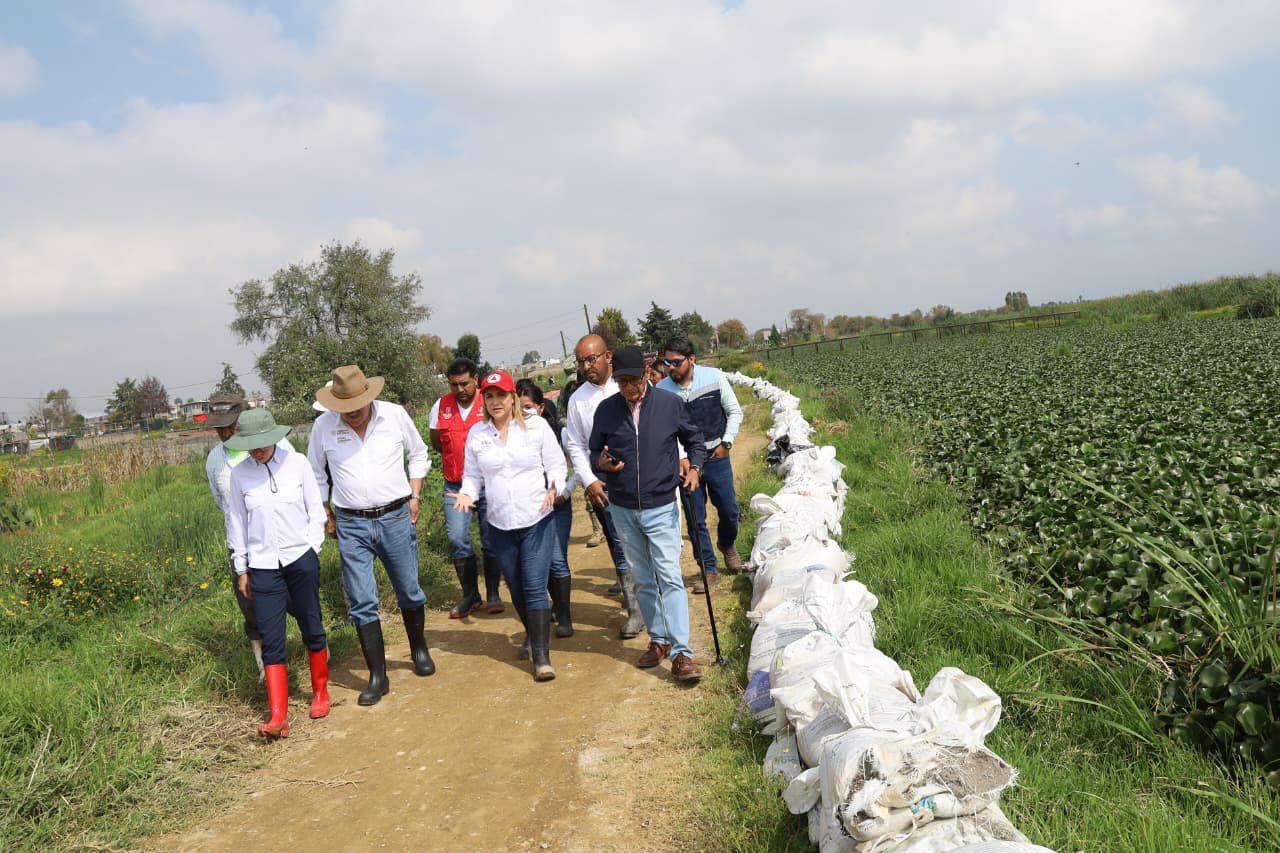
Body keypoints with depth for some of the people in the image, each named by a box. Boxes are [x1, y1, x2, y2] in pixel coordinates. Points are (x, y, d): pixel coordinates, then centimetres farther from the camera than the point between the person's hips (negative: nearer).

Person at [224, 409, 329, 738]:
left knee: (312, 629, 11)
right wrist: (241, 569, 9)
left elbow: (315, 509, 4)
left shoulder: (296, 463, -3)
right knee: (271, 642, -3)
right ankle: (278, 716, -3)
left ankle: (320, 692, 31)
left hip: (301, 558, 0)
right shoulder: (240, 474, 0)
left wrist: (313, 549, -1)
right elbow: (236, 523, 7)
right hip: (263, 565, 0)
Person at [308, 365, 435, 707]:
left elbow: (418, 454, 11)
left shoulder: (395, 415, -6)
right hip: (351, 525, 0)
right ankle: (377, 676, 9)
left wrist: (415, 495, 4)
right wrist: (326, 516, 9)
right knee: (362, 603, -1)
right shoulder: (323, 426, -5)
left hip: (396, 518, 0)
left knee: (409, 592, 13)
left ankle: (419, 650, 37)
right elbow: (316, 475, 11)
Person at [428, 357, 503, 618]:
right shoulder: (441, 407, 4)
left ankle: (493, 595, 15)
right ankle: (471, 596, 11)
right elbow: (436, 443, 15)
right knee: (457, 540, -2)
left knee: (491, 541, 2)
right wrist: (458, 455, 6)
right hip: (455, 486, 2)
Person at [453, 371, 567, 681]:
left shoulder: (536, 426, -4)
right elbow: (472, 475, 11)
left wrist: (555, 487, -19)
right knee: (517, 590, 15)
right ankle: (533, 634, 41)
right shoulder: (477, 434, 4)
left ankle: (542, 657, -3)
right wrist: (466, 494, -9)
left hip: (537, 522, -3)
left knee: (535, 589, -8)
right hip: (500, 526, 3)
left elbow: (557, 465, 0)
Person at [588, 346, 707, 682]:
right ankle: (659, 640, 28)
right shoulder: (606, 410, -1)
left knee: (669, 577, -10)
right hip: (622, 510, 3)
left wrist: (694, 467, -9)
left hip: (661, 507, -3)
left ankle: (681, 653, -7)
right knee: (643, 580, 13)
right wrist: (601, 463, -12)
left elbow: (695, 440, 8)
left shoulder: (670, 403, -5)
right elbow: (594, 450, 11)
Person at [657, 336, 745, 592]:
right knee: (695, 519, 3)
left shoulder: (714, 377, -7)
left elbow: (734, 412, 4)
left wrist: (726, 442, -4)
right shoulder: (662, 390, -8)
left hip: (716, 457, 0)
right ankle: (709, 570, 17)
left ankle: (727, 545, 39)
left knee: (729, 510, 7)